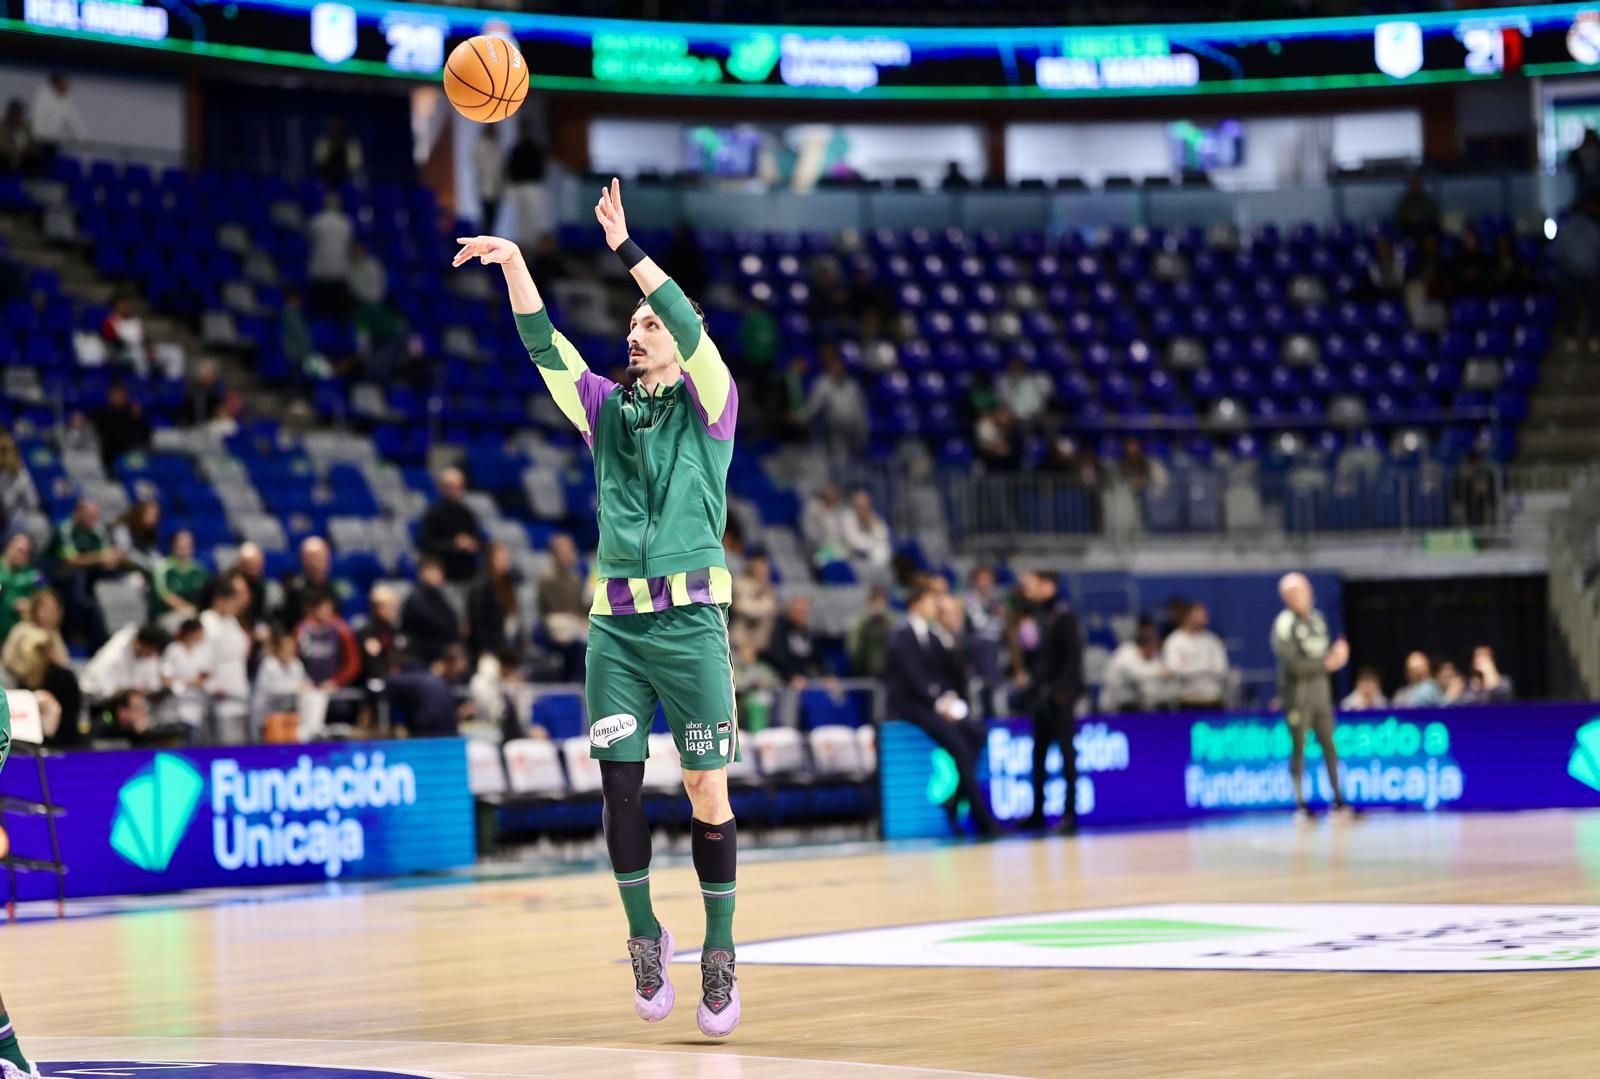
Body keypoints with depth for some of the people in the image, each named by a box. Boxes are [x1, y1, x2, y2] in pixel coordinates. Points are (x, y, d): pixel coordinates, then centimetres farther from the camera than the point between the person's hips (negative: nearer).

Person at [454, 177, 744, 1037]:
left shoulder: (709, 405, 4)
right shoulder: (608, 409, 15)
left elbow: (693, 329, -12)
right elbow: (544, 347, 6)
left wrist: (626, 247, -18)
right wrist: (514, 264, -7)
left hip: (691, 620, -4)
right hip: (616, 624, 4)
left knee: (706, 789, -2)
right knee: (619, 781, -2)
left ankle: (720, 951, 5)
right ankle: (645, 934, 13)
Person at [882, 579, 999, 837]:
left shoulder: (932, 638, 17)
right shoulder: (902, 637, -8)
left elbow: (942, 675, 15)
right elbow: (913, 678, -16)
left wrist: (950, 698, -5)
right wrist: (939, 703, -22)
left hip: (936, 702, 8)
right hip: (908, 705, -8)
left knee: (976, 731, -17)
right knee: (956, 741, -27)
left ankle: (956, 797, -14)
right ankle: (982, 820, -27)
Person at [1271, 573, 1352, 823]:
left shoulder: (1317, 619, 11)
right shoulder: (1284, 624, -11)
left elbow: (1325, 655, 15)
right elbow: (1292, 664, -17)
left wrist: (1337, 654, -7)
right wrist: (1325, 662, -15)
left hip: (1321, 691, 6)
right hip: (1298, 693, -6)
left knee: (1329, 745, 4)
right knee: (1299, 748, -3)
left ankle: (1338, 800, 10)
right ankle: (1300, 804, 1)